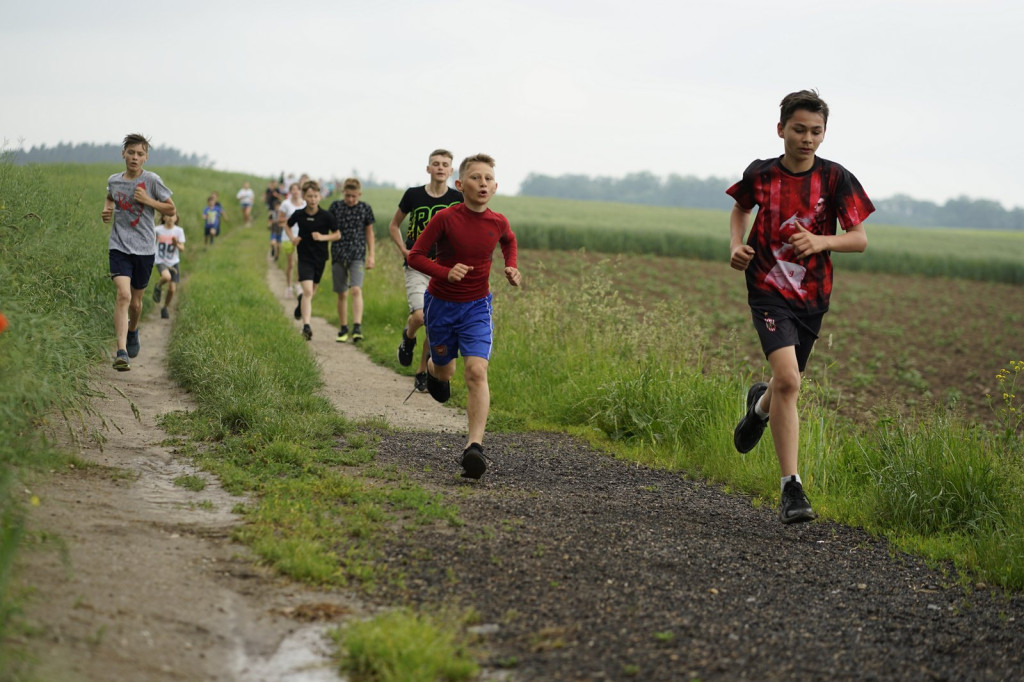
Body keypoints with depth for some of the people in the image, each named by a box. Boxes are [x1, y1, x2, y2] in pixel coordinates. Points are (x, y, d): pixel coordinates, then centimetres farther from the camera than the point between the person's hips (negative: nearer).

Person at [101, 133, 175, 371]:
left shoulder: (152, 180, -4)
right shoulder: (113, 180, 4)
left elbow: (171, 210, 2)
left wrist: (148, 200, -13)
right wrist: (107, 210, 7)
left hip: (144, 248, 0)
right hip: (119, 246, 0)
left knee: (136, 300, 12)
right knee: (123, 295, -19)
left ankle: (133, 331, 47)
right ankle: (121, 352, -25)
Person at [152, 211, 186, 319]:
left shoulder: (179, 231, -5)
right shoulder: (158, 230, -7)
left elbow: (182, 248, -6)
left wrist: (177, 244, -25)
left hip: (174, 262, 2)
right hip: (161, 261, -2)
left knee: (172, 289, 0)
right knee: (166, 277, -34)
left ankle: (165, 308, 25)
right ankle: (158, 288, 0)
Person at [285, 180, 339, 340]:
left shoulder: (326, 216, -8)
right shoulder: (299, 214, -5)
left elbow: (338, 235, 1)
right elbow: (287, 225, 16)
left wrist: (323, 237, -16)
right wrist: (292, 238, -2)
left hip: (320, 258, 2)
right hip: (304, 257, -2)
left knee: (311, 292, 17)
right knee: (307, 291, -15)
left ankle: (301, 300, 53)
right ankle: (306, 326, -19)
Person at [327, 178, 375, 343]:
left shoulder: (365, 208, 2)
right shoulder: (335, 207, 3)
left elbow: (369, 232, 10)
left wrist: (371, 255, 8)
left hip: (357, 255, -1)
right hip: (338, 255, 2)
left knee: (356, 290, -18)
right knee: (342, 294, 7)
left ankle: (357, 327, -24)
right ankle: (343, 329, 18)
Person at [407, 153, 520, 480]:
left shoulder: (498, 222, -7)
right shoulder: (445, 218, -17)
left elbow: (509, 240, 18)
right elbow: (415, 255, -13)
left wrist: (511, 268, 1)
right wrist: (446, 272, -29)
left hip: (477, 306, 1)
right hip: (441, 303, -1)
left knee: (477, 372, -18)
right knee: (445, 370, 17)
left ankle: (474, 447, -25)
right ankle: (433, 367, 58)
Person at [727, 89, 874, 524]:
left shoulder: (835, 179, -6)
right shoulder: (760, 174, -3)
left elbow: (859, 239, -4)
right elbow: (741, 208, 19)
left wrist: (820, 241, -23)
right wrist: (736, 245, 0)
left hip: (812, 296, 2)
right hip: (769, 290, -2)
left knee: (787, 384, 14)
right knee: (788, 380, -21)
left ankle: (760, 405, 55)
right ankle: (791, 490, -17)